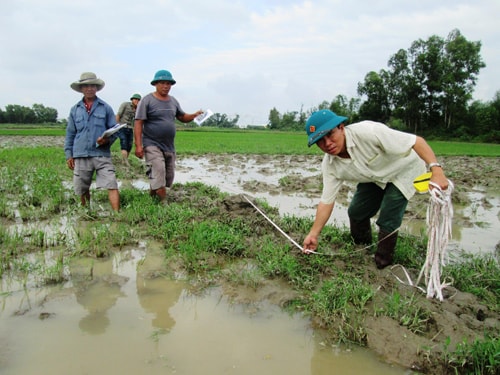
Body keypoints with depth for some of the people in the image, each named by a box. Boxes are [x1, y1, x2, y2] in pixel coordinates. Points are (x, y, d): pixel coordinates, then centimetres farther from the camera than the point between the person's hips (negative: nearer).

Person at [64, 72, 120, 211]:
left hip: (102, 154, -2)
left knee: (111, 185, -13)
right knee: (82, 189, 11)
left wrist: (108, 139, -13)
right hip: (81, 155, 2)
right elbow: (70, 134, 15)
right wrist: (68, 154, 9)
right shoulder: (75, 109, 12)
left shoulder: (105, 108, 7)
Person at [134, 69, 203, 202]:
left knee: (168, 179, 12)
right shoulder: (147, 100, -8)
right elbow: (138, 123, -12)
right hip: (153, 146, -7)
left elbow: (182, 117, 20)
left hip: (169, 147, 7)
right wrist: (138, 145, -20)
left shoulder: (173, 101, 10)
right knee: (158, 176, -17)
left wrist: (195, 115, -3)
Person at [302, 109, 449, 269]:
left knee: (388, 220, -16)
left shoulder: (367, 131, -39)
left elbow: (416, 141, -37)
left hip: (404, 169, -5)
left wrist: (436, 170, -49)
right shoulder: (329, 165, -18)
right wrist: (314, 234, -16)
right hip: (375, 177, 6)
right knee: (356, 211, 1)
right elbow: (326, 201, -11)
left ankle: (382, 265, 6)